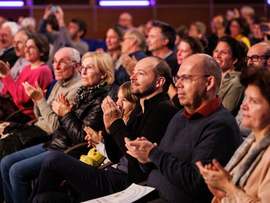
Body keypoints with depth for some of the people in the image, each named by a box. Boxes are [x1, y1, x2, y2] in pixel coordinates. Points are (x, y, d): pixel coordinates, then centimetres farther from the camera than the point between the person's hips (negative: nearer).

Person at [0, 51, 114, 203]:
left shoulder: (101, 100, -16)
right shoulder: (84, 91, 12)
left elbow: (82, 137, -20)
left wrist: (66, 114, -12)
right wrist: (65, 110, -2)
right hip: (55, 144, 10)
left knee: (17, 171, -18)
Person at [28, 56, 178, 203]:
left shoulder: (162, 110, -11)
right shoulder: (140, 109, 19)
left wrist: (116, 123, -11)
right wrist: (109, 127, 3)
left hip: (126, 185, -9)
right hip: (116, 176, 9)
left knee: (54, 160, -8)